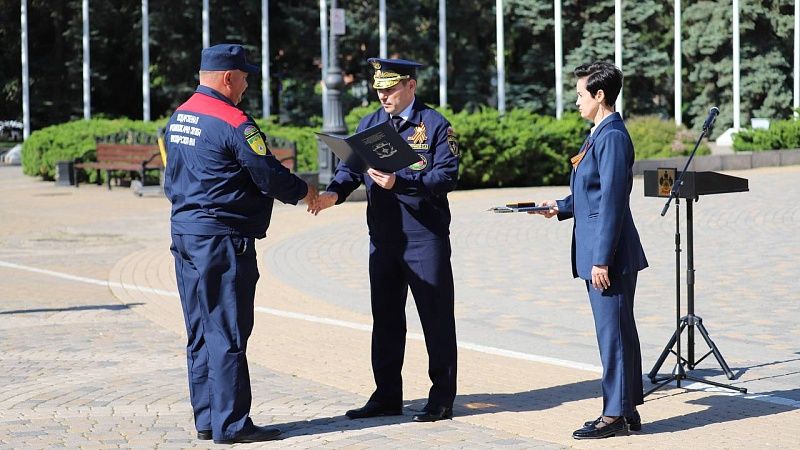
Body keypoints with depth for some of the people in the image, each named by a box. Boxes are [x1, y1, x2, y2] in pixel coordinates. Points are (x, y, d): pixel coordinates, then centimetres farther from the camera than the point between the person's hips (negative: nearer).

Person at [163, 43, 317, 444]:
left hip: (184, 232, 9)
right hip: (223, 239, -9)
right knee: (227, 335, -4)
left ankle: (206, 419, 17)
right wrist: (303, 191, 5)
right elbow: (269, 175, -12)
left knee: (200, 333, 12)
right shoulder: (234, 122, -15)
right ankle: (230, 424, -1)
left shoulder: (178, 118, 13)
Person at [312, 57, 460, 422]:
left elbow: (446, 176, -13)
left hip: (426, 237, -5)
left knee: (436, 317, 1)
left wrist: (399, 182, -24)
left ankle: (442, 398, 9)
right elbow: (350, 167, 4)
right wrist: (334, 193, -17)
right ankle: (387, 396, 20)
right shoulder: (368, 125, 11)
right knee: (385, 317, 10)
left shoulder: (435, 125, -4)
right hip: (383, 237, 5)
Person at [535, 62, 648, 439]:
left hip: (609, 255, -10)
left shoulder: (612, 137, -16)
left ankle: (615, 415, 2)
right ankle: (628, 411, 20)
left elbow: (612, 201, -20)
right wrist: (560, 207, 11)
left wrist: (602, 260, -20)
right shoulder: (598, 135, 16)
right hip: (597, 255, 10)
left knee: (614, 333, -4)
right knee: (619, 333, 14)